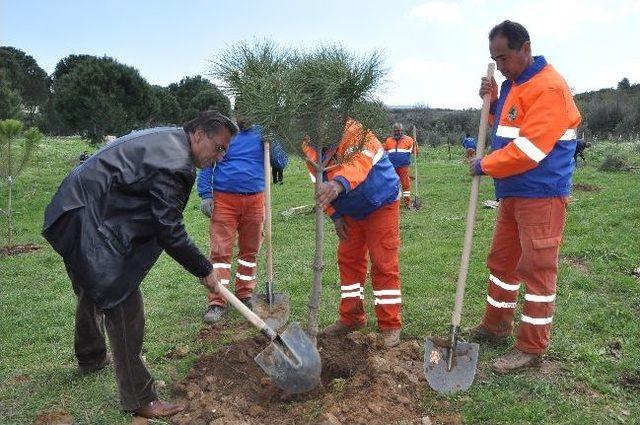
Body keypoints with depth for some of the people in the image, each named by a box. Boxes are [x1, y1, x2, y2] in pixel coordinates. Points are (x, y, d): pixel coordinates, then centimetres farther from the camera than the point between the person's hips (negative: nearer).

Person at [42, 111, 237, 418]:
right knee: (124, 306, -5)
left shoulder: (166, 139, 8)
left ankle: (91, 358, 52)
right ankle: (138, 398, 7)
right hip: (93, 227, -11)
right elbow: (169, 231, -21)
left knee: (92, 293, 28)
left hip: (75, 213, 11)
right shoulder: (176, 163, -24)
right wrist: (204, 270, -9)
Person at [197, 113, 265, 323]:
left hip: (255, 201, 3)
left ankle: (245, 295, 25)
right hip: (224, 200, -2)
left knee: (250, 250, 10)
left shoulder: (261, 134, 10)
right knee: (221, 250, -4)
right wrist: (206, 195, -6)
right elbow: (206, 165, 3)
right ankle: (217, 302, 2)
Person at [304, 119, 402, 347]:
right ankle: (351, 318, 23)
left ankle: (390, 326, 6)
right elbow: (320, 184, 2)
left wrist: (339, 184, -67)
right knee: (348, 261, 9)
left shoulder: (356, 130, -28)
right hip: (350, 212, 6)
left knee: (384, 264, -5)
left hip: (381, 204, -6)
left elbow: (361, 161, -48)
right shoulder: (309, 147, -8)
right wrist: (335, 215, -4)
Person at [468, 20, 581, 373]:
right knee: (502, 261, 16)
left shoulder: (548, 87, -16)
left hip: (542, 195, -10)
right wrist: (493, 103, 5)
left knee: (537, 269, -2)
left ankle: (532, 348, 9)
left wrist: (485, 166, -12)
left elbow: (529, 148, -23)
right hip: (513, 192, 10)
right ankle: (496, 326, 32)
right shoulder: (512, 85, 14)